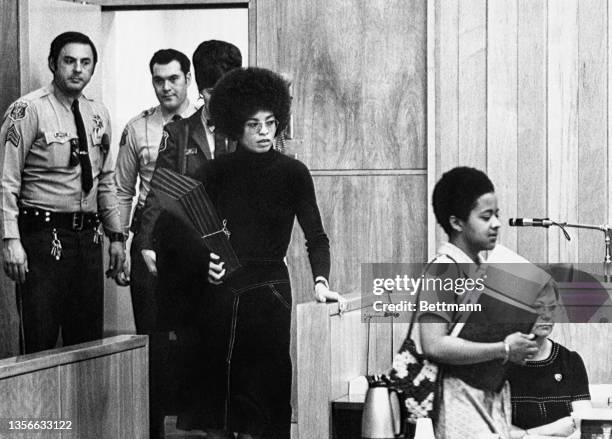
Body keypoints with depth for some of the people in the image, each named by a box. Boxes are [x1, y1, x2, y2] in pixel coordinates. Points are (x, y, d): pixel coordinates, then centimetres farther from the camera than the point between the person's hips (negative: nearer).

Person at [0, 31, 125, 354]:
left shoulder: (98, 114, 12)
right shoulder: (28, 110, -8)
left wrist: (116, 235, 15)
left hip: (88, 238, 6)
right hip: (43, 237, -6)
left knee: (89, 341, 9)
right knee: (40, 343, -6)